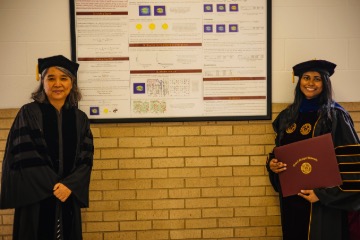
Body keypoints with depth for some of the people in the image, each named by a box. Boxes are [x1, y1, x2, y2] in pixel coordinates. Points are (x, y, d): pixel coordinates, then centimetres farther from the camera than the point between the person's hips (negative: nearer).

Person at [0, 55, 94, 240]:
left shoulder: (80, 119, 6)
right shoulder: (28, 113, -3)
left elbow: (86, 159, 1)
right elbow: (24, 157, -9)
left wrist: (70, 185, -14)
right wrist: (54, 185, -13)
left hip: (69, 198, 3)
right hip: (35, 198, -3)